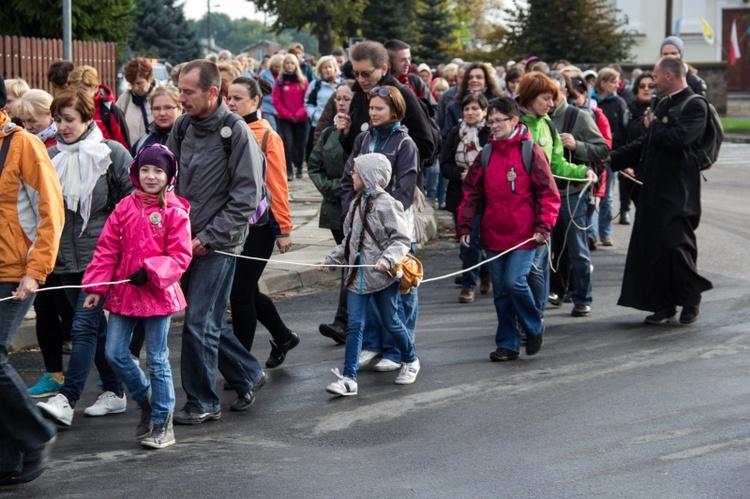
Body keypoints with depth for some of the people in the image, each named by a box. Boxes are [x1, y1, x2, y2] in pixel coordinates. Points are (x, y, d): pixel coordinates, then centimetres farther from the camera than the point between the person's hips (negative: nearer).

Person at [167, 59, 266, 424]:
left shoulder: (236, 131, -12)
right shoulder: (182, 127, 6)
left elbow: (246, 197, -13)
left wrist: (209, 237, -14)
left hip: (218, 244, -6)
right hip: (185, 240, 6)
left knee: (199, 323, -7)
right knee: (209, 320, 14)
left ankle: (202, 403, 6)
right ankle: (247, 374, 34)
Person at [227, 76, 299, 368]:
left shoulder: (267, 137, -8)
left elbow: (278, 187, -9)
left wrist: (284, 229, -9)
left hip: (258, 224, -6)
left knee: (241, 291, -4)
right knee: (246, 290, 14)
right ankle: (283, 337, 36)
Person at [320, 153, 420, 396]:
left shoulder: (386, 204, -13)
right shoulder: (357, 203, 11)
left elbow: (401, 239, -16)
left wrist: (387, 259, -29)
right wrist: (332, 259, 18)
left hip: (383, 276, -6)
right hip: (357, 275, 6)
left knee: (390, 322, 8)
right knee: (354, 324, -1)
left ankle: (410, 361, 33)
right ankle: (348, 378, -3)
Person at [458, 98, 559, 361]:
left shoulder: (531, 152, -5)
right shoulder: (487, 154, 9)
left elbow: (548, 192, -4)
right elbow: (472, 191, 12)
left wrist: (544, 226, -11)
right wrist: (464, 226, 7)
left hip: (524, 234, -5)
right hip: (493, 233, 5)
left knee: (515, 282, -16)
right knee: (501, 290, 7)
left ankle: (535, 327, 10)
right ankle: (507, 344, 17)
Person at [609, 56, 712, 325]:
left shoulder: (694, 105, -11)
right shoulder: (663, 103, 16)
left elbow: (677, 138, -26)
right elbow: (646, 143, 21)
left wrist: (653, 125, -8)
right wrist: (613, 158, 15)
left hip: (677, 190, -9)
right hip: (654, 187, 9)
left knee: (676, 244, -8)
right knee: (652, 245, 8)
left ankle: (691, 300, 11)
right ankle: (663, 305, 15)